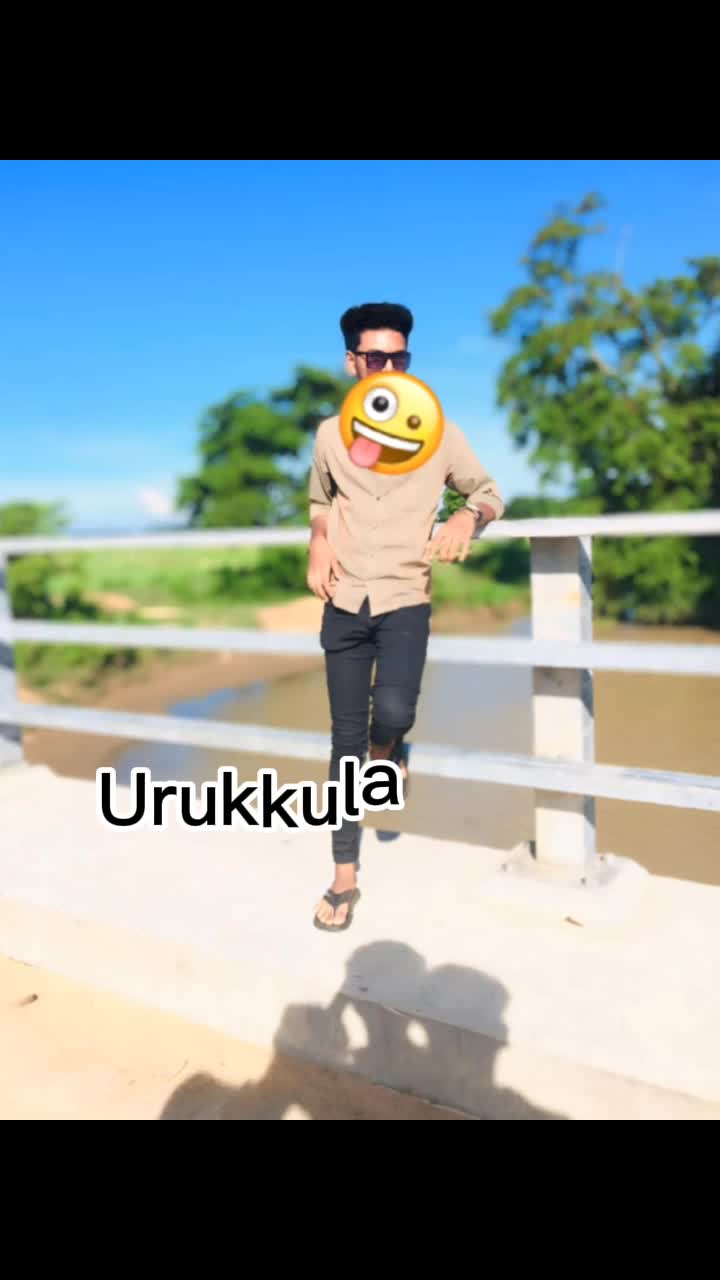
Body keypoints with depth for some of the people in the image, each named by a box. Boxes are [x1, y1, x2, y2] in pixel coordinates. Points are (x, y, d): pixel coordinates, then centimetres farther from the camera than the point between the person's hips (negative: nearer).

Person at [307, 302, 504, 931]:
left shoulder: (439, 433, -2)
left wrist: (469, 515, -15)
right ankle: (345, 878, 17)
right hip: (344, 604, 2)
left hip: (405, 601, -2)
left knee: (394, 712, -26)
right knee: (346, 738, 4)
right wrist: (318, 548, 3)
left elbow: (492, 494, 8)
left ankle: (387, 750, 15)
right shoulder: (330, 434, 5)